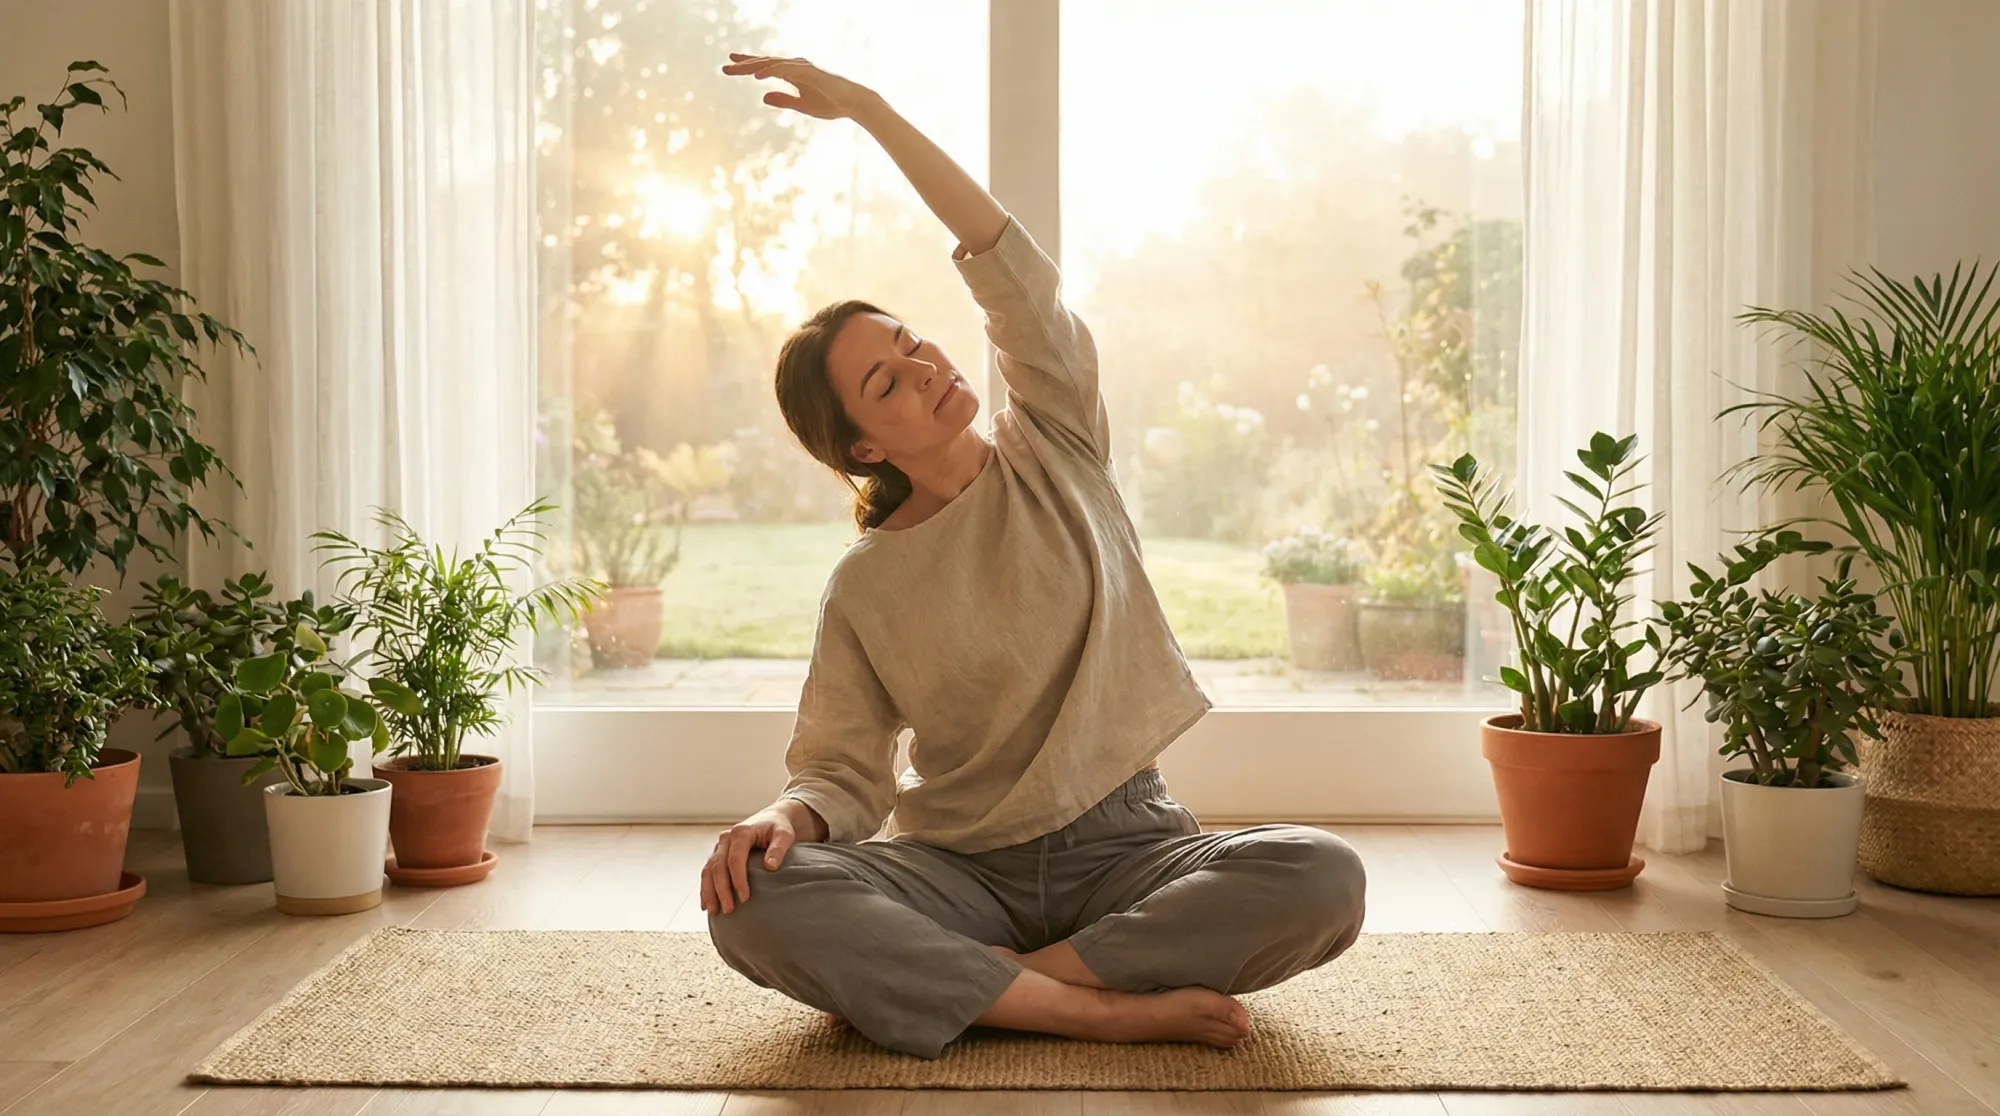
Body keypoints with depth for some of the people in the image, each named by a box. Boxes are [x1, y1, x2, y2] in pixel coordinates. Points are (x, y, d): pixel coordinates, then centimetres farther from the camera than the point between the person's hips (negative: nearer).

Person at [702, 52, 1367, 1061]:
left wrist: (864, 105, -12)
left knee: (1321, 878, -30)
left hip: (1124, 848, 0)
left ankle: (980, 981, -20)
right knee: (751, 901, -29)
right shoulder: (862, 589, 3)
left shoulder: (1052, 455, 4)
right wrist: (787, 816, -25)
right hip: (961, 869, 0)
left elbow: (1012, 271, -8)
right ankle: (1108, 1007, -27)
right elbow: (843, 769, 1)